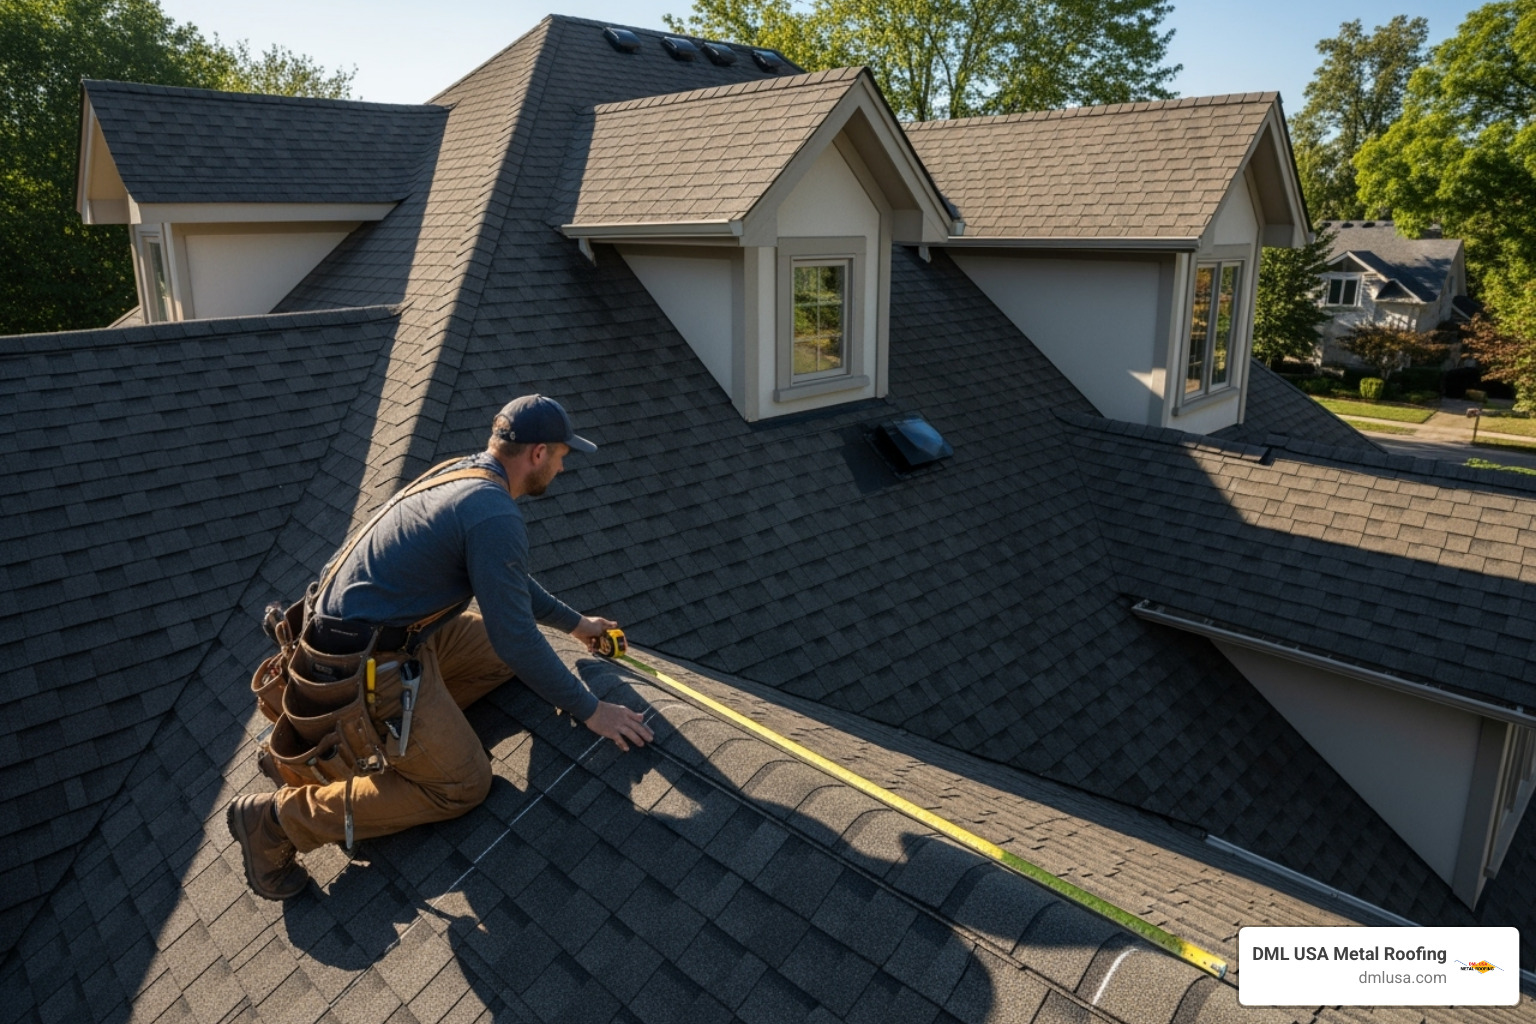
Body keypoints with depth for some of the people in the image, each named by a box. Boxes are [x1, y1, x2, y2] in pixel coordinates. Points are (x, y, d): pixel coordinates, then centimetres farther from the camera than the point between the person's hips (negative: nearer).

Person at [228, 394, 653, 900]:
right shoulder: (495, 516, -23)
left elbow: (510, 579, 22)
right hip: (370, 666, -9)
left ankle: (386, 726, 13)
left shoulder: (464, 472, 6)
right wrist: (590, 710, -11)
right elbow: (516, 638, -21)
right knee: (462, 785, 2)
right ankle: (280, 816, 2)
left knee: (502, 655, 15)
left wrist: (574, 621, 29)